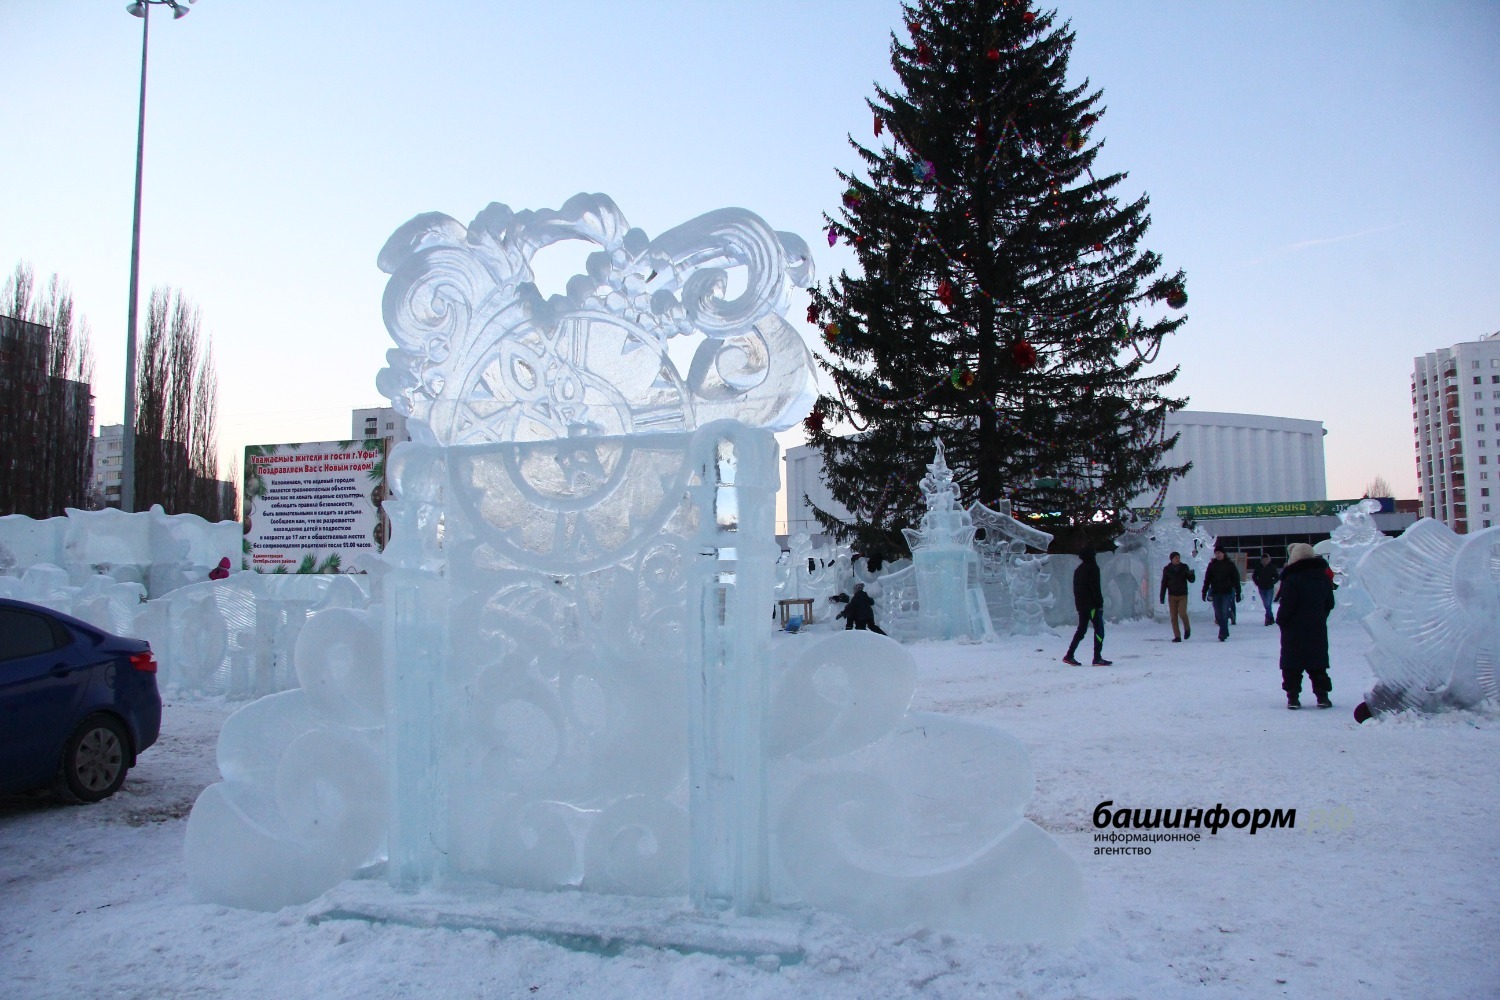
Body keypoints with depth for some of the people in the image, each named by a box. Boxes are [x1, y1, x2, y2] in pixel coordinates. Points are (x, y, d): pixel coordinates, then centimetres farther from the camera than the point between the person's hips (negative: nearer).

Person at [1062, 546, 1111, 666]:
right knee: (1099, 629, -3)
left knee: (1081, 630, 13)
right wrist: (1099, 603, -13)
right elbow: (1096, 588, -15)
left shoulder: (1078, 570, 14)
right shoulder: (1093, 568, -9)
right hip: (1092, 605, -8)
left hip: (1081, 605, 8)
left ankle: (1069, 655, 9)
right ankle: (1097, 658, -7)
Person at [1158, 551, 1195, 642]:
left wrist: (1191, 574, -22)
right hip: (1172, 596, 1)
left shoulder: (1184, 567, 1)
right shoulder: (1167, 569, 2)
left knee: (1182, 613, -16)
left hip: (1183, 595, -1)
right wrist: (1162, 597, 4)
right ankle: (1177, 636, 5)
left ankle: (1187, 628, 13)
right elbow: (1164, 584, 6)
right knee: (1173, 616, -1)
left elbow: (1192, 580, 1)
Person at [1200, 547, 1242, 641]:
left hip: (1227, 593, -3)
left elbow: (1236, 580, 3)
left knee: (1224, 613, -11)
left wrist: (1238, 594, -1)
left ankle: (1222, 634, -9)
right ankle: (1225, 632, 19)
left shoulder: (1230, 565, 2)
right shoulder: (1212, 565, 8)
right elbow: (1207, 580, 10)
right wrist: (1204, 592, 5)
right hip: (1216, 593, 3)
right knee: (1218, 615, 4)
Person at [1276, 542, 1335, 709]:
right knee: (1318, 663, 13)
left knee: (1292, 664, 2)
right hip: (1318, 629, 5)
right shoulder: (1323, 577, 7)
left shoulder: (1291, 579, -16)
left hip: (1294, 629, -5)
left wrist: (1280, 620, -2)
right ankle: (1322, 695, 11)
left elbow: (1287, 606, -17)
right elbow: (1330, 603, 14)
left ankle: (1293, 696, 0)